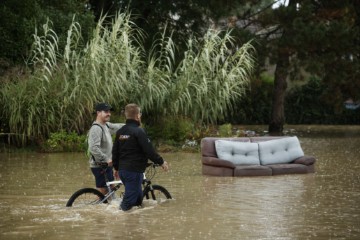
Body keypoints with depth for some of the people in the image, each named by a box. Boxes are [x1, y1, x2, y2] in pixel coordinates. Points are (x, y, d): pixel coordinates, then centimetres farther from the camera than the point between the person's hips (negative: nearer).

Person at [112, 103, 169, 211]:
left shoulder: (120, 132, 10)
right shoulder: (138, 131, -14)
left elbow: (115, 152, 17)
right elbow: (149, 151, -16)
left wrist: (116, 167, 29)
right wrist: (161, 162, -3)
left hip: (122, 170, 8)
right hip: (134, 170, -8)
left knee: (138, 198, 21)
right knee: (129, 201, -5)